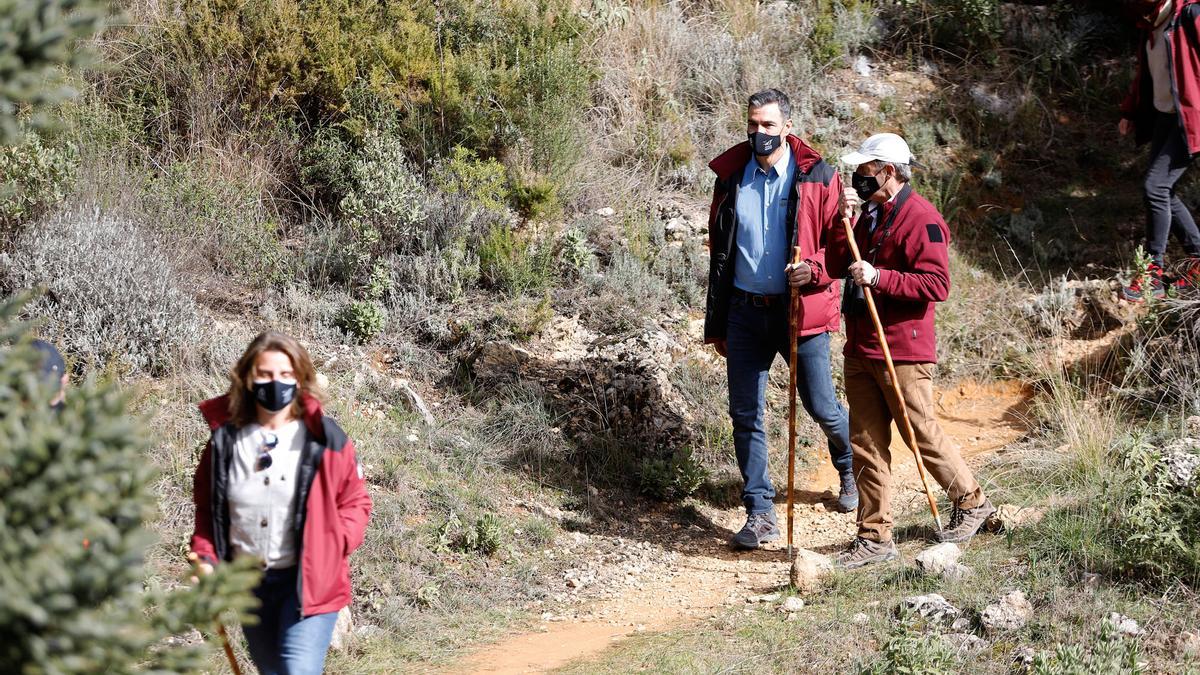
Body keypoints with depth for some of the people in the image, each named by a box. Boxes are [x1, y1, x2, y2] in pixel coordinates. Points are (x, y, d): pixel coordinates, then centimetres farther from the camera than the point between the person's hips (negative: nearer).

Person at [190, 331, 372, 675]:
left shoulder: (324, 439, -8)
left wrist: (334, 544, -13)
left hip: (308, 582, -4)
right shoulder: (226, 439, -1)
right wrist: (205, 556, -1)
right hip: (248, 583, 4)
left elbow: (356, 501, 2)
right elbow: (206, 502, 12)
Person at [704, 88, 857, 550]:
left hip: (800, 309, -3)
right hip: (745, 311, 3)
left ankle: (851, 470, 38)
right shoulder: (731, 175, 5)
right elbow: (719, 251, 12)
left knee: (821, 407, 5)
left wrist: (814, 268, -23)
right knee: (745, 414, 1)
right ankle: (760, 515, 11)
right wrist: (716, 322, 13)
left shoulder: (817, 177, -5)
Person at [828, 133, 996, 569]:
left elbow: (936, 285, -21)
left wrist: (879, 277, -25)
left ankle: (972, 502, 25)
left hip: (903, 352, -8)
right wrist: (843, 226, -2)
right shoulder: (868, 214, 14)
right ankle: (875, 537, 12)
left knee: (922, 436, 3)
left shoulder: (921, 219, -14)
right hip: (860, 349, 8)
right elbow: (835, 266, 13)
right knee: (865, 443, 7)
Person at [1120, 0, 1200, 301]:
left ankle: (1153, 273, -5)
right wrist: (1130, 113, 16)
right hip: (1162, 118, 9)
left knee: (1155, 186, -13)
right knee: (1163, 191, 8)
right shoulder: (1151, 27, 11)